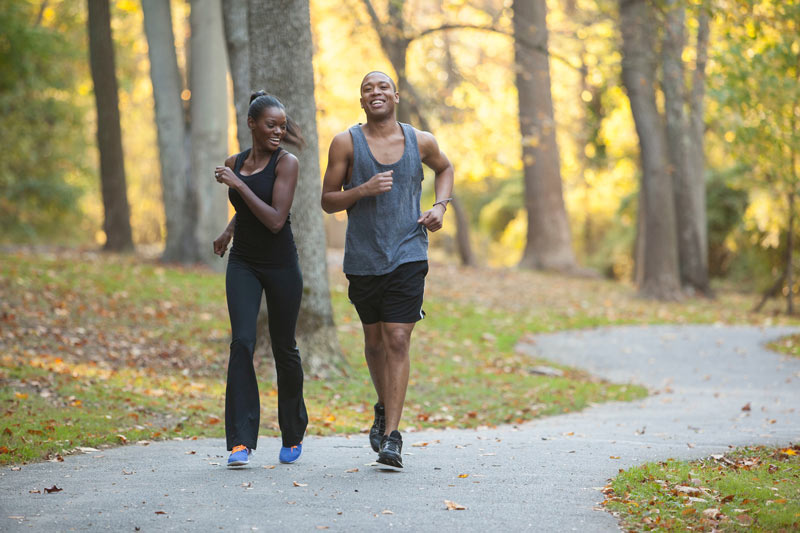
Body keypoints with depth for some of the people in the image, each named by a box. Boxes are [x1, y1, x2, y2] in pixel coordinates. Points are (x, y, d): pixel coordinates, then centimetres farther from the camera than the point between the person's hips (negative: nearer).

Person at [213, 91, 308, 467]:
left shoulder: (286, 163, -11)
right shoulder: (234, 164, 5)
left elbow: (276, 220, -21)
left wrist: (239, 185, -22)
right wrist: (229, 231, 14)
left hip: (281, 266, -3)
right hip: (243, 264, 3)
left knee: (284, 348, 7)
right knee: (242, 342, -15)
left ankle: (293, 434, 30)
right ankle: (241, 441, -18)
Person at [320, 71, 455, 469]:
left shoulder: (420, 141, 2)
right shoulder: (346, 144, -3)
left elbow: (444, 168, 24)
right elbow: (328, 201, -1)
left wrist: (441, 205, 6)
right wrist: (363, 190, -19)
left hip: (407, 256, -1)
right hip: (362, 258, 1)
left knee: (398, 340, -10)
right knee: (374, 340, 14)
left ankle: (392, 438, -10)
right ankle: (384, 408, 41)